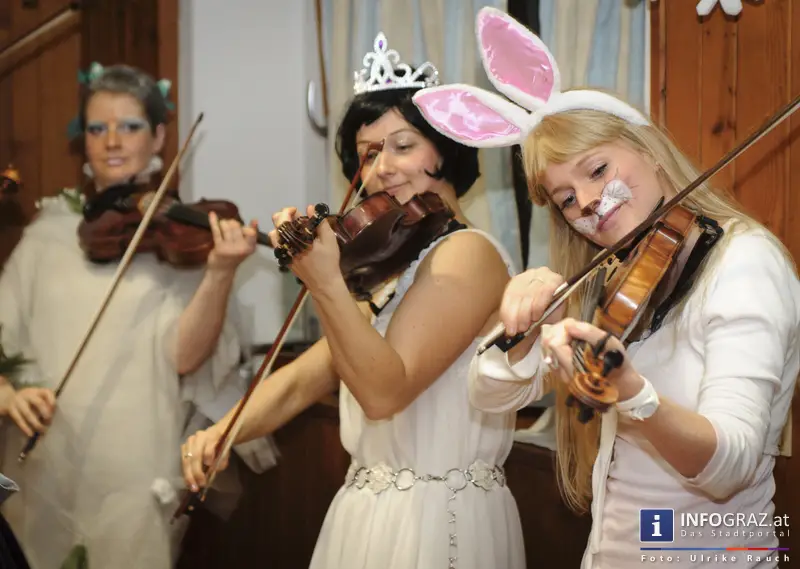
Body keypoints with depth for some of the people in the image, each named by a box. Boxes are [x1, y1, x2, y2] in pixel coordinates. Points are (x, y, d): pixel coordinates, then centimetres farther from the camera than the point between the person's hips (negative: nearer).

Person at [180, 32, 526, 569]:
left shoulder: (469, 252, -13)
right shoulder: (391, 266, 14)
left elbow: (385, 390, -23)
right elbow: (303, 380, 8)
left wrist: (325, 284, -32)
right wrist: (221, 432, -6)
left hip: (437, 520, -8)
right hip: (369, 515, 8)